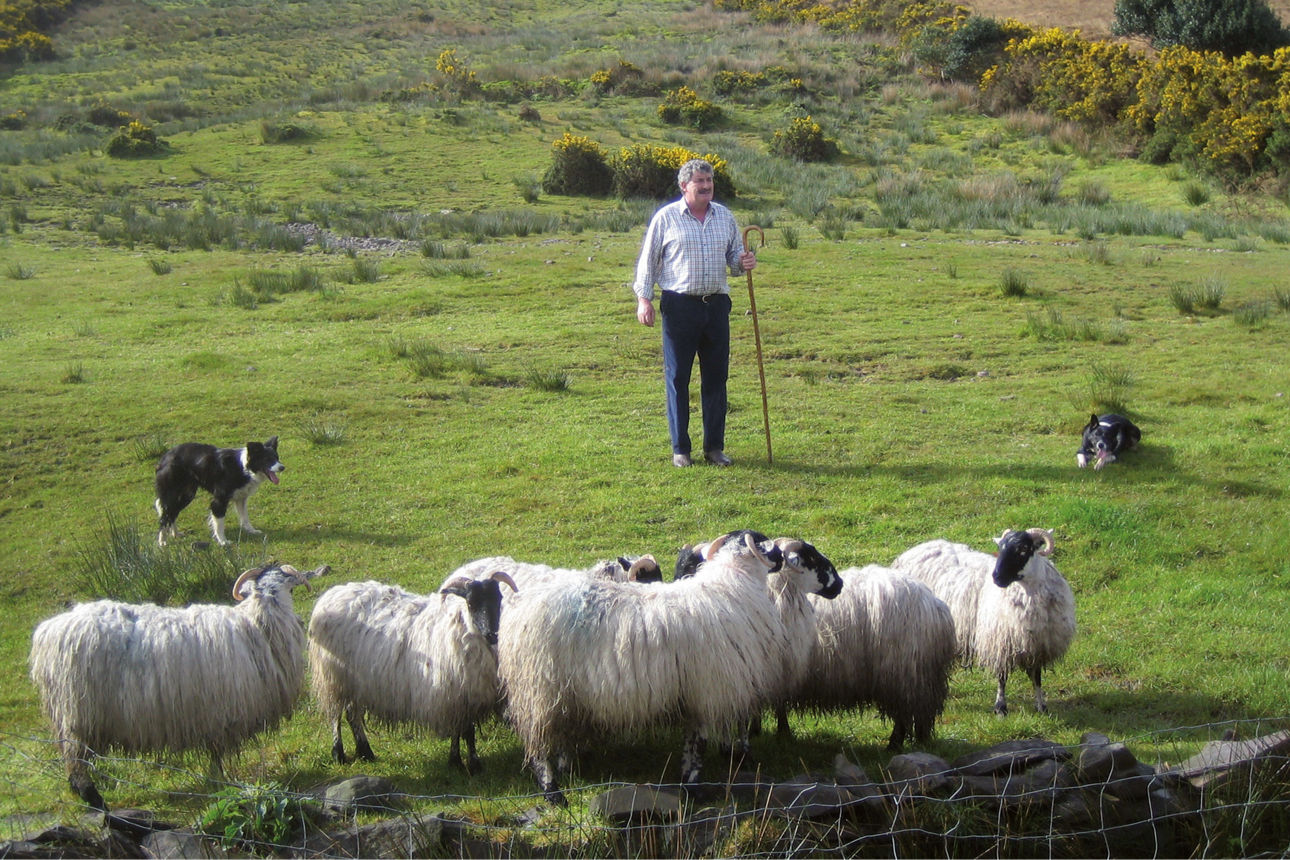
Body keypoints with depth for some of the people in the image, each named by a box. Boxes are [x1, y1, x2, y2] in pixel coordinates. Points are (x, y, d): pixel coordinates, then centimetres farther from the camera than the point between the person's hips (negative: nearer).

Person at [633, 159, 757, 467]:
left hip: (716, 304, 4)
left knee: (716, 376, 6)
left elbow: (733, 254, 20)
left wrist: (744, 262, -3)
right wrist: (644, 298, -5)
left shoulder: (725, 216, 11)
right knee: (677, 378, 0)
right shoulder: (666, 217, 0)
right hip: (679, 306, -4)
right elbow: (648, 260, 2)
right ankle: (680, 449, 8)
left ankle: (714, 446, 14)